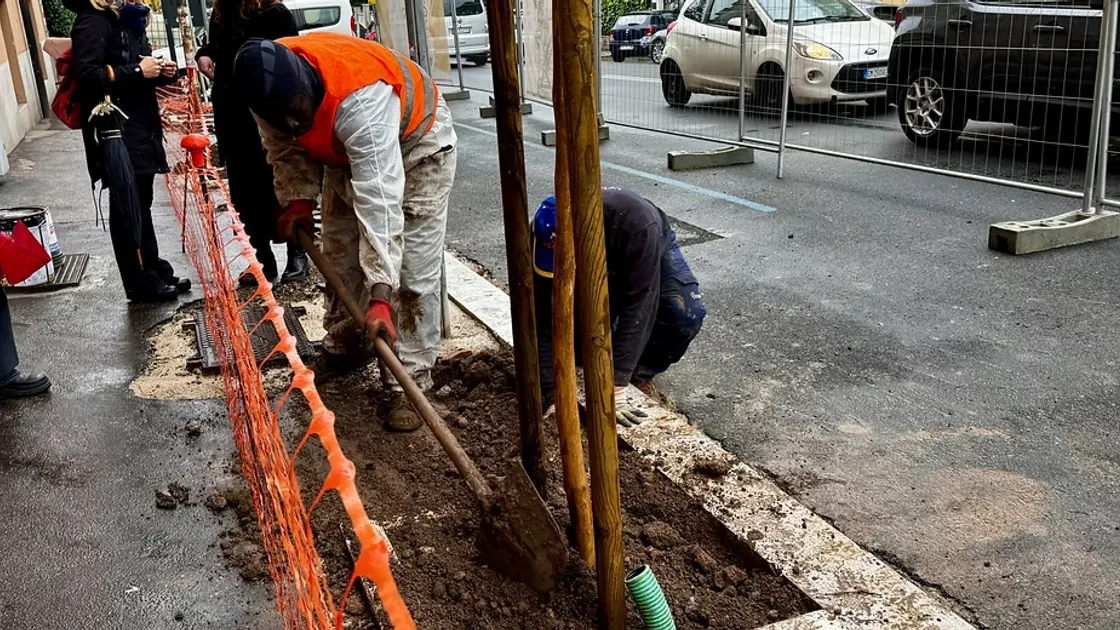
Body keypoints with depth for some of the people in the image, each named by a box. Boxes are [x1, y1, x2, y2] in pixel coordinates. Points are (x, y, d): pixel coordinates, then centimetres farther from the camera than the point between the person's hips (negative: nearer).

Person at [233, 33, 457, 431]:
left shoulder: (359, 98, -45)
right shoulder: (271, 86, -24)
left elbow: (379, 203, -48)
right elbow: (286, 146, 0)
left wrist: (380, 297, -50)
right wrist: (297, 198, -13)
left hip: (415, 143, -6)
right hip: (344, 150, 7)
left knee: (413, 271, -12)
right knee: (340, 257, 12)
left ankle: (409, 382, -5)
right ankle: (344, 347, 31)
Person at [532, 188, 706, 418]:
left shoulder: (637, 223, -44)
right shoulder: (545, 239, -35)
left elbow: (639, 304, -42)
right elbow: (544, 319, -31)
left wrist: (618, 377, -43)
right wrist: (552, 393, -34)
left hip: (651, 251, -2)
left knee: (687, 314, -28)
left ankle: (641, 369, -5)